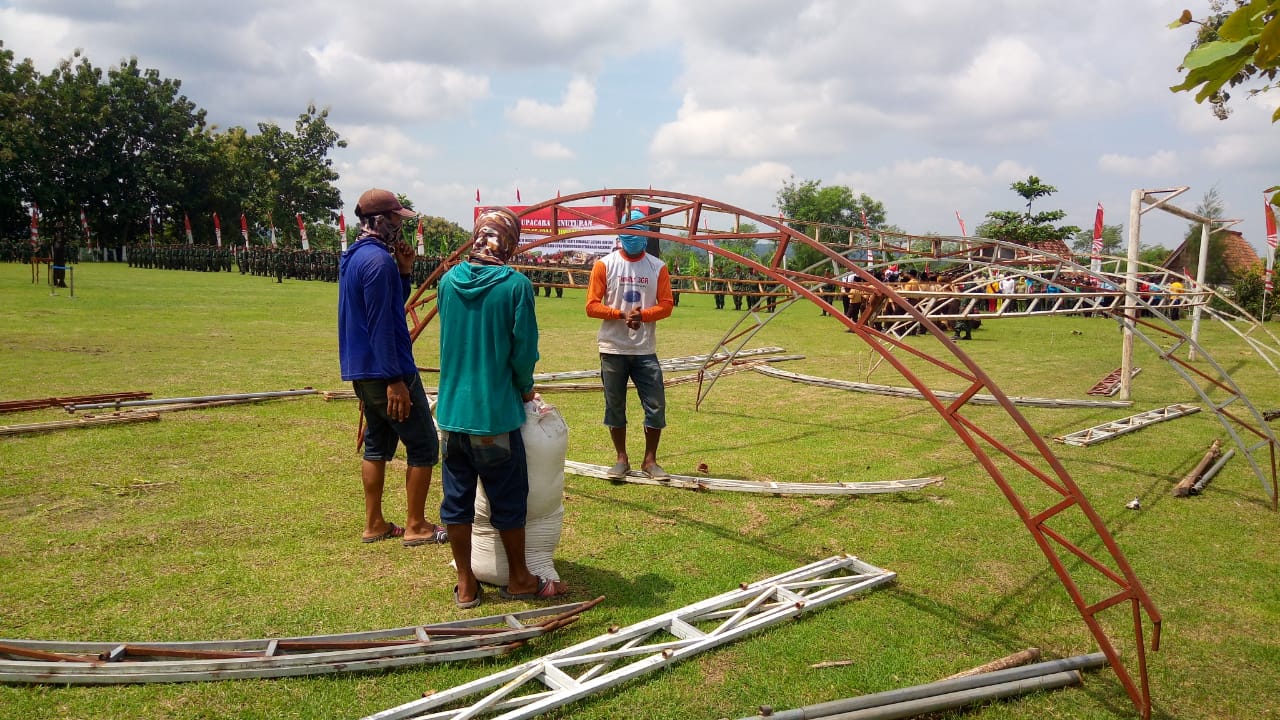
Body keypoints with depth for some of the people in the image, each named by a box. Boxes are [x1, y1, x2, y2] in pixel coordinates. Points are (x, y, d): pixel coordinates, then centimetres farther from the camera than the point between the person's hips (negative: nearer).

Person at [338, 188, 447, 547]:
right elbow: (381, 325, -22)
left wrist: (404, 271, 6)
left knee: (377, 443, 16)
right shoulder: (378, 259, -18)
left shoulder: (354, 256, 13)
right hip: (386, 371, -10)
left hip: (361, 371, 10)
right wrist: (395, 380, -22)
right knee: (423, 446, 1)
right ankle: (416, 526, 8)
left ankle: (374, 524, 22)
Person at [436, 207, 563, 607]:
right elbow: (524, 349, -11)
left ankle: (466, 585, 22)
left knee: (457, 498, 12)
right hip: (496, 412, -4)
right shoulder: (516, 284, -12)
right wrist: (525, 389, 9)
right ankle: (518, 580, 26)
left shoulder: (449, 280, 2)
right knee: (508, 500, 11)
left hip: (452, 408, 4)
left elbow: (449, 340, 11)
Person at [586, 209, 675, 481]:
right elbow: (592, 306, -5)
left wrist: (642, 315, -17)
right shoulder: (604, 265, 0)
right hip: (613, 349, -1)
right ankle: (622, 459, 23)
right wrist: (622, 315, -19)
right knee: (615, 406, 8)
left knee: (656, 405, 0)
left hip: (645, 350, 1)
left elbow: (666, 304, 1)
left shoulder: (657, 267, 5)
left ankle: (650, 460, 16)